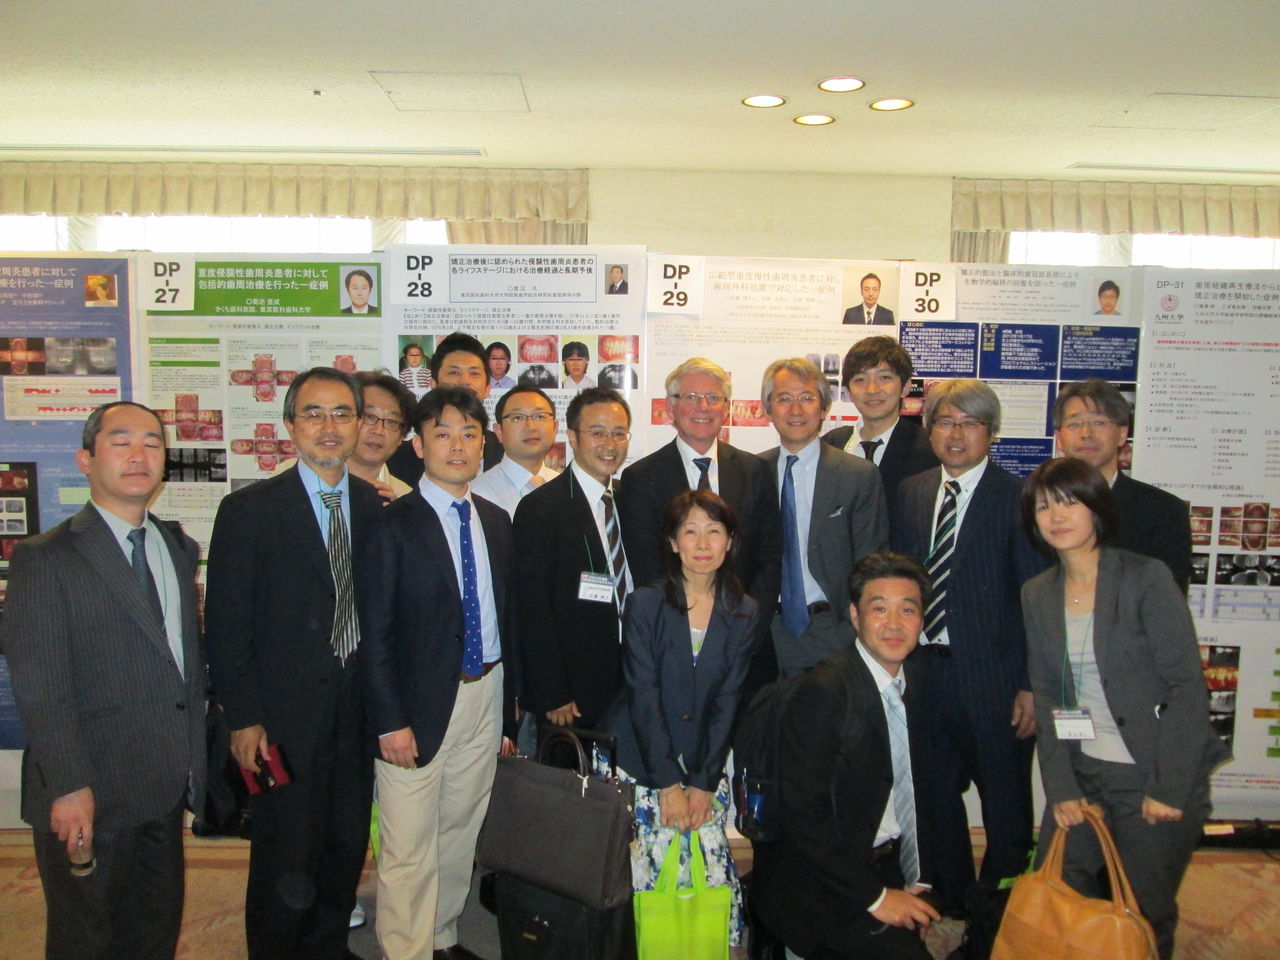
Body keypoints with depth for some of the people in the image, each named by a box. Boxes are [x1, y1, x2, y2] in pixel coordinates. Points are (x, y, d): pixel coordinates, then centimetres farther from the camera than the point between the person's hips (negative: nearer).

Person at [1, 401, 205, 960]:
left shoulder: (178, 548, 10)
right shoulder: (46, 558, -9)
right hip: (90, 796, -5)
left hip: (165, 791, 6)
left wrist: (194, 765, 10)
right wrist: (69, 787, -19)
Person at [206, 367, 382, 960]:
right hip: (284, 718, -4)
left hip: (357, 711, 4)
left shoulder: (376, 508, 4)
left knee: (346, 852, 16)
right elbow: (227, 623, -7)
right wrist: (243, 718, -9)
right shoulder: (248, 510, -7)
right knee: (287, 864, 8)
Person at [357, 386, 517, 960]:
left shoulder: (496, 521, 8)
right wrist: (390, 721, -14)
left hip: (486, 694, 5)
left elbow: (506, 613, 11)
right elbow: (375, 636, -10)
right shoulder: (393, 526, -9)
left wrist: (509, 701, 9)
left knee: (461, 832, 18)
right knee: (409, 849, 3)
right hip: (422, 702, -5)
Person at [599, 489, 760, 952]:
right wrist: (667, 782, -12)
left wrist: (703, 783, -7)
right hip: (637, 764, -2)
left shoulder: (744, 614, 1)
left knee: (715, 876, -8)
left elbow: (726, 703, 0)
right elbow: (643, 696, -10)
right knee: (645, 878, -9)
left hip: (703, 766, 2)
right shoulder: (645, 603, -7)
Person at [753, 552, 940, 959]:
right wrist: (874, 896, -15)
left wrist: (920, 881, 3)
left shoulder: (917, 684, 5)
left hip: (889, 870, 7)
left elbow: (918, 790, 13)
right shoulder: (822, 691, -19)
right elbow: (803, 815, -18)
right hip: (818, 887, -7)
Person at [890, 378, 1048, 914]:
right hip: (924, 670, 5)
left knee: (1005, 803, 12)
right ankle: (948, 902, 39)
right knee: (936, 796, 18)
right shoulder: (910, 492, 7)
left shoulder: (1017, 498, -8)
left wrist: (1032, 685, -12)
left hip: (992, 676, -4)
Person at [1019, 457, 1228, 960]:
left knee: (1144, 915, 7)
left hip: (1155, 775, -4)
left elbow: (1188, 687, -13)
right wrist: (1060, 788, -3)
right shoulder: (1037, 595, 3)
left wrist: (1169, 789, -15)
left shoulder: (1147, 578, -12)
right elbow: (1046, 694, 4)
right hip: (1082, 773, 5)